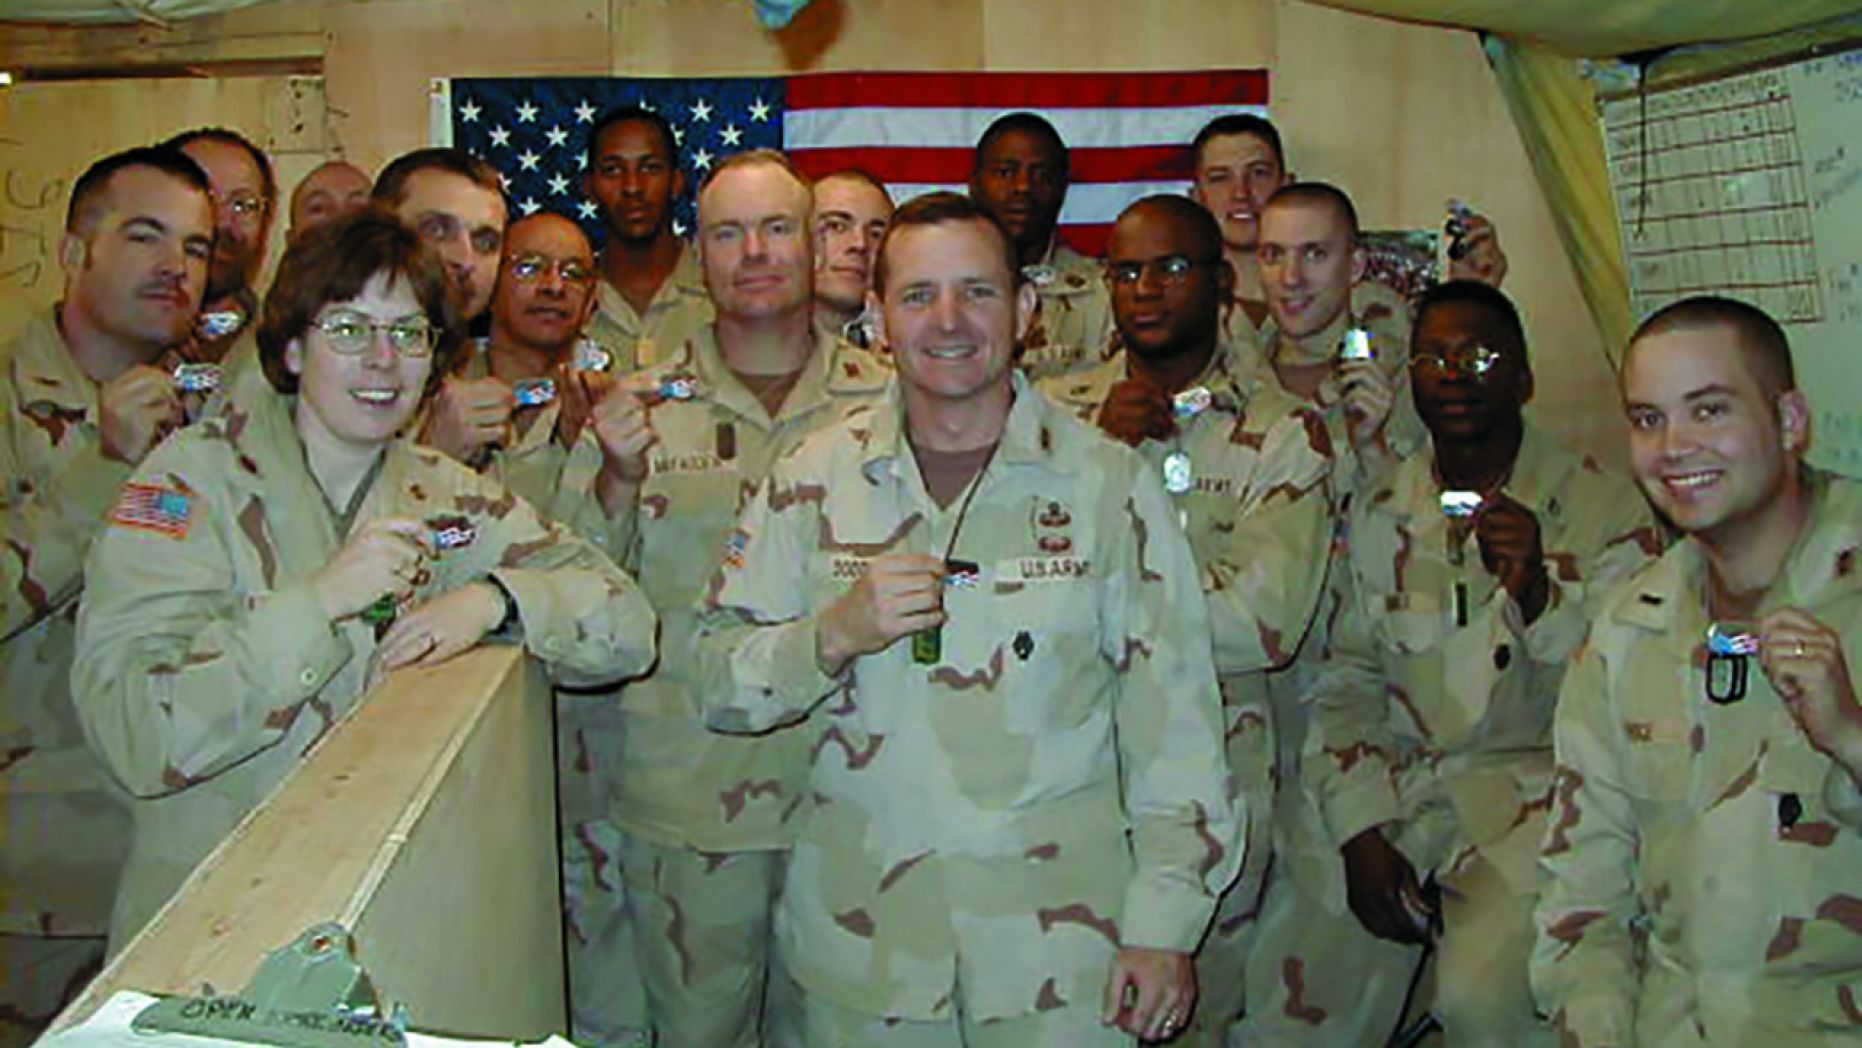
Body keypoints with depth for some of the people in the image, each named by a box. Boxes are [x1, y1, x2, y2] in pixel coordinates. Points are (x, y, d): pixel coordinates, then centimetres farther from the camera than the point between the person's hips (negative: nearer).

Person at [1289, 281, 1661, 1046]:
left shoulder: (1604, 508, -3)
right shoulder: (1379, 516, 9)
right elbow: (1345, 682, 10)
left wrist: (1538, 592, -25)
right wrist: (1360, 833, -2)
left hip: (1537, 788, -4)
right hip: (1396, 790, 4)